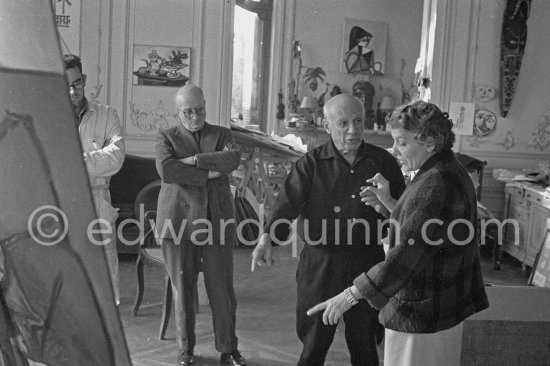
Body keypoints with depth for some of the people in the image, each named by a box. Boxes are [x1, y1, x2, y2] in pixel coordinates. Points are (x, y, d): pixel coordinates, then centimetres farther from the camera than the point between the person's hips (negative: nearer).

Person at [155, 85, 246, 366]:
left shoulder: (222, 134, 13)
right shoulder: (167, 137, 8)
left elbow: (233, 158, -9)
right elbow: (166, 170, -11)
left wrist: (195, 159, -13)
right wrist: (208, 175, -11)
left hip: (217, 222, 1)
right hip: (179, 222, -1)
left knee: (222, 289, 3)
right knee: (183, 289, 6)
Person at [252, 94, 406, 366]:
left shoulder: (383, 161, 4)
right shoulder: (311, 163, -2)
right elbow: (287, 202, -14)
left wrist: (385, 205, -13)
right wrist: (266, 237, -31)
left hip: (368, 264, 2)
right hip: (320, 264, -1)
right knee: (314, 342, 8)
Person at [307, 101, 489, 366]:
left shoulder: (435, 185, -23)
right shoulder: (452, 173, 10)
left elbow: (410, 251, -31)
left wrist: (351, 294, -32)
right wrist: (389, 202, 7)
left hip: (422, 314, -10)